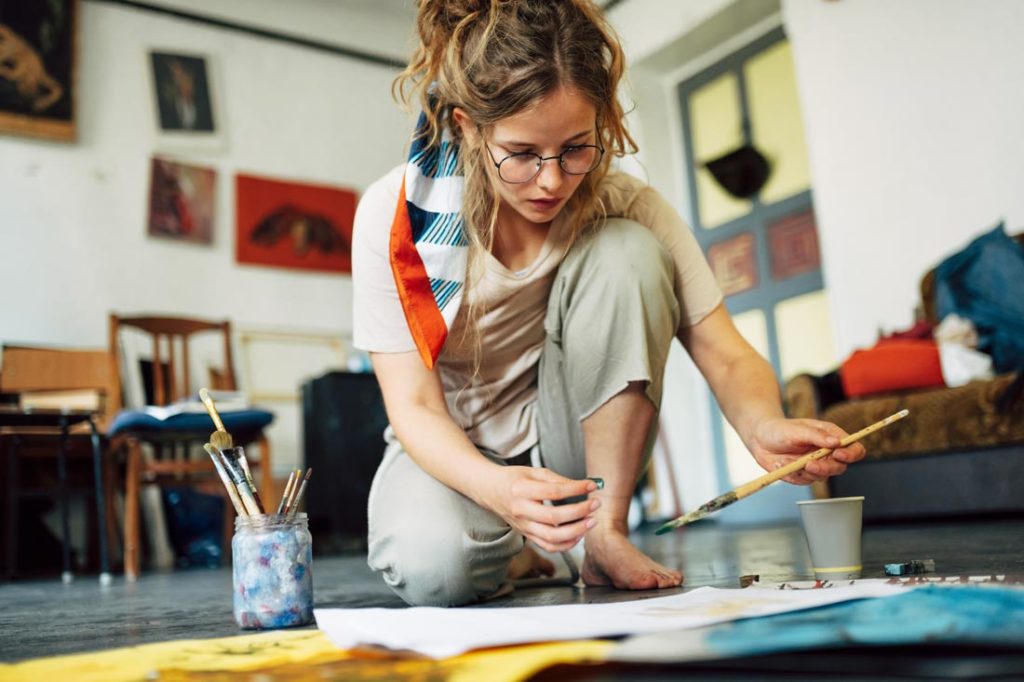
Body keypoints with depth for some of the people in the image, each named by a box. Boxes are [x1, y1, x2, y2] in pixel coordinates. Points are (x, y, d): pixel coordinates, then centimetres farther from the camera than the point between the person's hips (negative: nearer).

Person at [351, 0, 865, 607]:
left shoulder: (626, 206, -16)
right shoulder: (395, 214, -20)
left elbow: (729, 357, -17)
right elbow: (415, 406, -21)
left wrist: (763, 427, -41)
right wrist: (496, 487, -42)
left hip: (573, 439, 1)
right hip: (451, 449, -1)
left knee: (624, 252, -26)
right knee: (432, 568, -36)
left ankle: (606, 533, -16)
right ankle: (511, 551, 3)